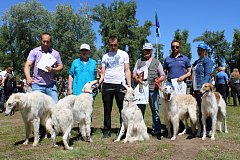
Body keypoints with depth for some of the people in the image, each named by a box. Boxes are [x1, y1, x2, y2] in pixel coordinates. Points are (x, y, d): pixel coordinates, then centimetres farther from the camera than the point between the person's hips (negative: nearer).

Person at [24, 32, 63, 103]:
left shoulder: (55, 53, 8)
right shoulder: (34, 52, 3)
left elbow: (60, 66, 13)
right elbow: (27, 65, -4)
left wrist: (53, 70, -9)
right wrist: (28, 77, -22)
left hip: (51, 85, 1)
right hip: (37, 85, -1)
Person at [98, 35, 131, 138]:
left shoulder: (124, 54, 9)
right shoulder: (105, 56, 14)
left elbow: (127, 71, 6)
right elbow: (103, 73, 12)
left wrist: (129, 85, -3)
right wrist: (98, 83, -6)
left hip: (120, 84, -2)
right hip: (107, 84, 2)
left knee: (123, 109, 1)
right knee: (107, 110, 6)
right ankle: (107, 130, 14)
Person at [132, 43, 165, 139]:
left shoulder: (157, 62, 13)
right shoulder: (139, 61, 17)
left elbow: (163, 76, 12)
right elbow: (134, 74, 13)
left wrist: (159, 80, -10)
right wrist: (137, 78, -9)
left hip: (153, 90, -1)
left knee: (155, 111, 1)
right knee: (140, 110, 3)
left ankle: (157, 131, 7)